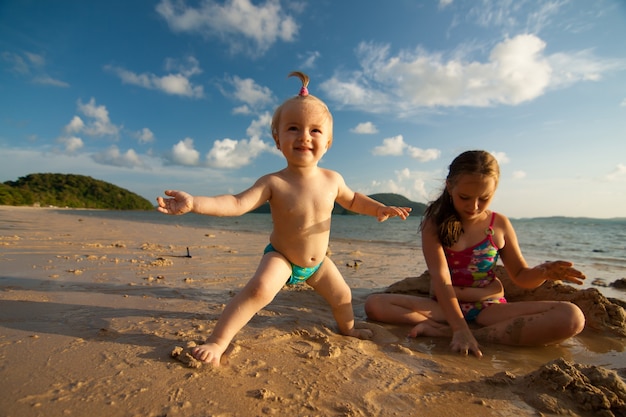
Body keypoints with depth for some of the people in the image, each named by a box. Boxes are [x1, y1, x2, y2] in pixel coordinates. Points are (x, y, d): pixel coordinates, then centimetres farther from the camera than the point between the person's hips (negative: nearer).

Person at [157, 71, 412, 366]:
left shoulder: (332, 180, -13)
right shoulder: (273, 183, -25)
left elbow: (351, 199, 8)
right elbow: (236, 203, -33)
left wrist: (379, 208, -4)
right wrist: (194, 203, -45)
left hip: (318, 262, 5)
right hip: (280, 258, -4)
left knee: (342, 296, 19)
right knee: (260, 288, -32)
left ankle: (347, 328, 52)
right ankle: (217, 341, -16)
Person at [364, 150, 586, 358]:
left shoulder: (499, 224, 1)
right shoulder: (435, 223, -9)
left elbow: (521, 276, 10)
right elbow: (440, 278, -18)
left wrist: (543, 272, -14)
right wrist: (460, 328, -28)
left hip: (489, 309, 3)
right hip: (445, 306, -2)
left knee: (572, 317, -25)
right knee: (374, 304, -22)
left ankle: (442, 331, -29)